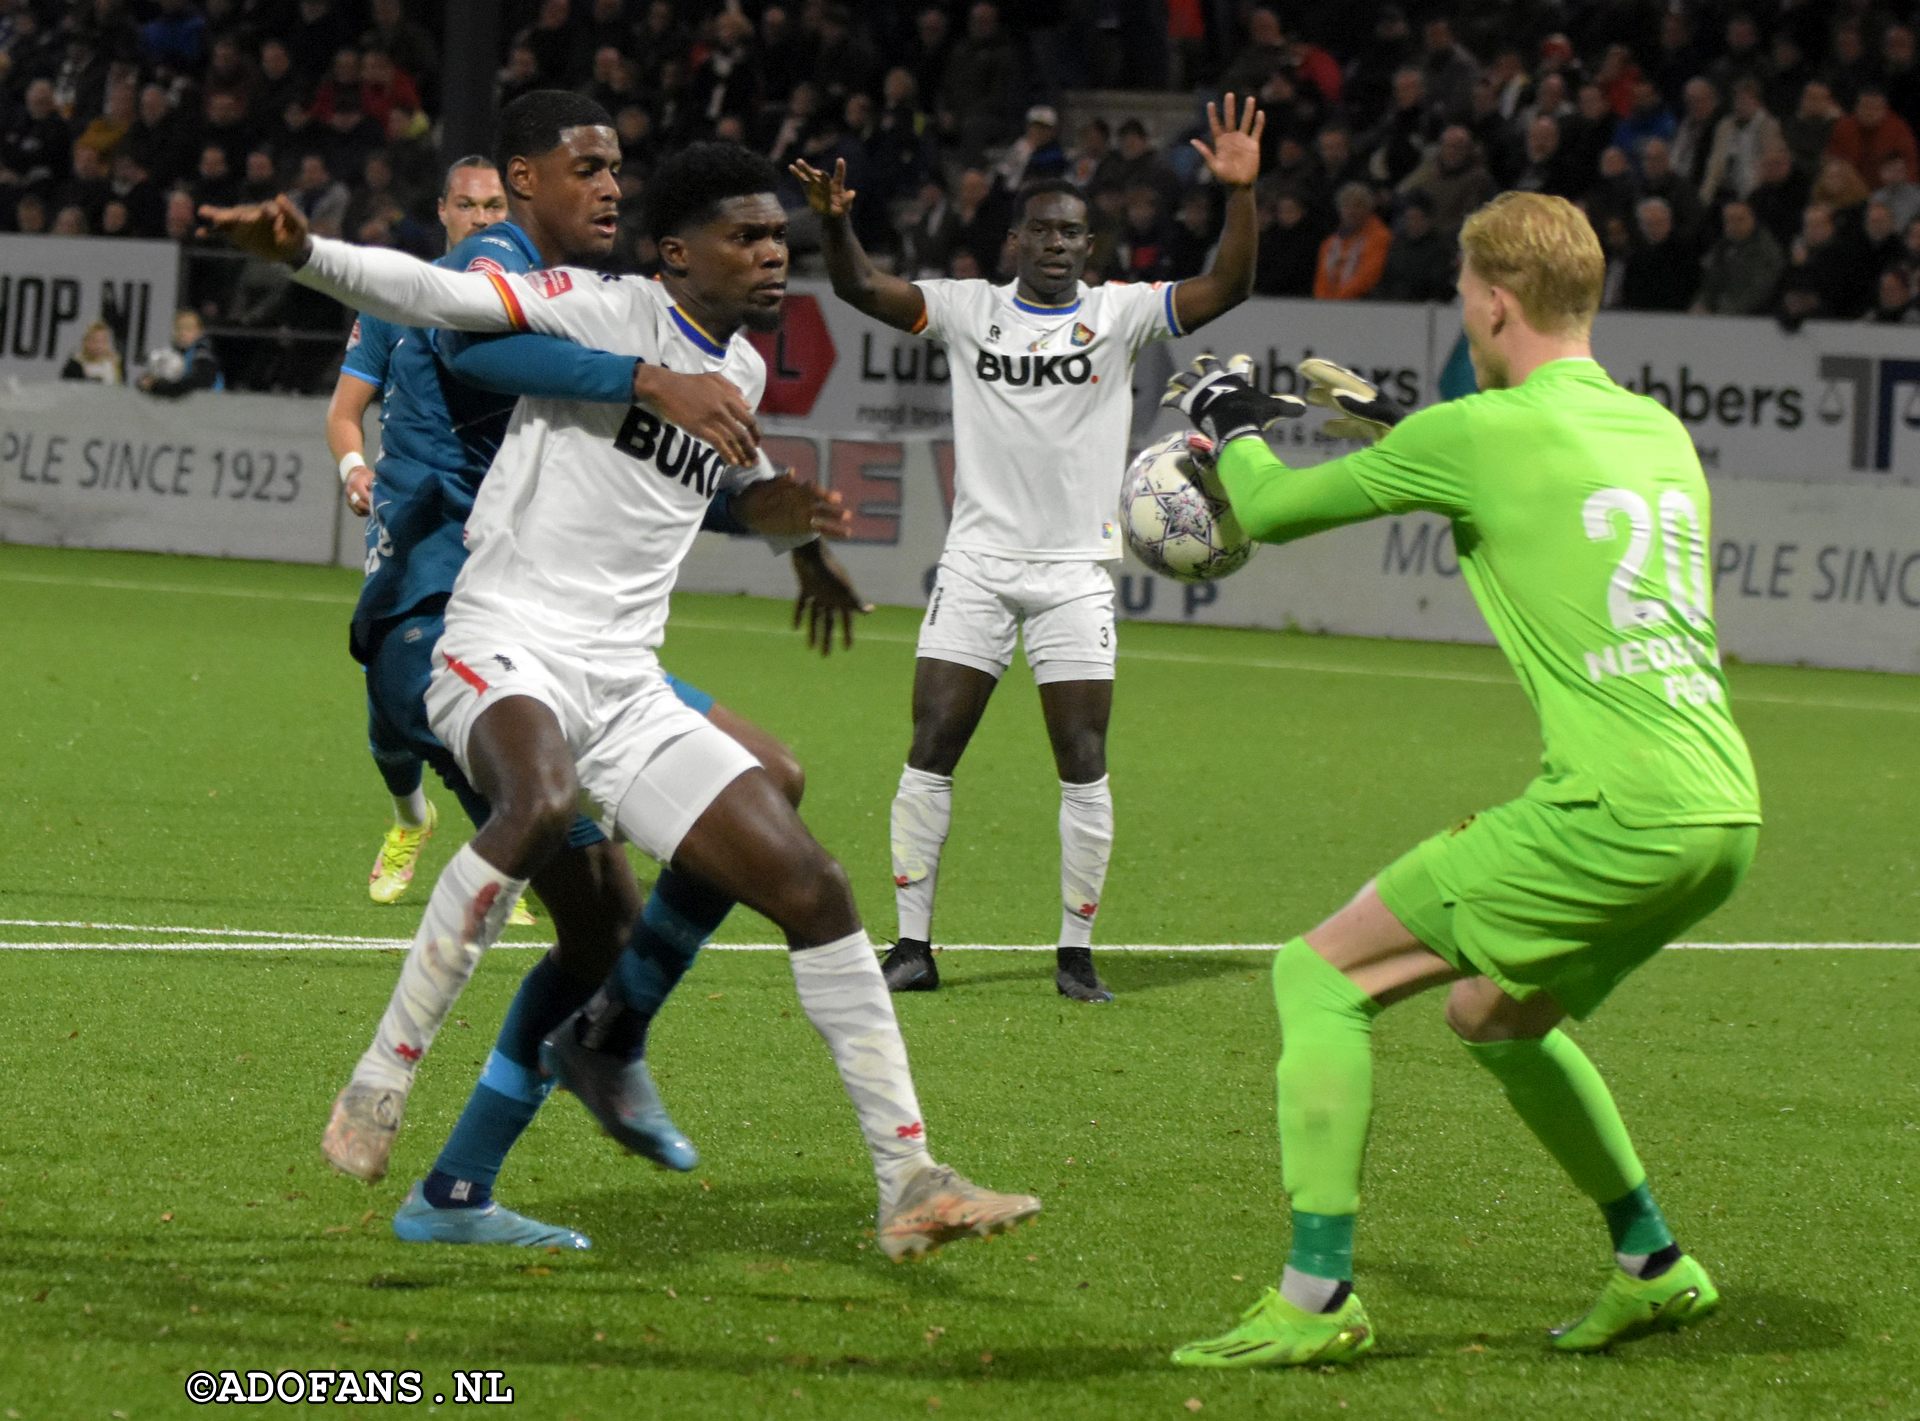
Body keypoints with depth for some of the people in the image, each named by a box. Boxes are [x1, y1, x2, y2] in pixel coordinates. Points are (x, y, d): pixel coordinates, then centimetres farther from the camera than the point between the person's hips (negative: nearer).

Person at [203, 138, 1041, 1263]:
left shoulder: (744, 373, 16)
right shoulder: (605, 308, -6)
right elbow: (437, 293, -17)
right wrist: (303, 254, -30)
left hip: (625, 686, 7)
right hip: (507, 649, -7)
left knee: (812, 885, -1)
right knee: (542, 800, -41)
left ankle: (911, 1184, 6)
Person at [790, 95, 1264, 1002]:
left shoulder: (1120, 314, 2)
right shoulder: (969, 309, 4)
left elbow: (1227, 288, -9)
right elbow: (863, 289, -5)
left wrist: (1239, 195, -24)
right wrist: (835, 224, -25)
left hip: (1075, 570, 0)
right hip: (977, 561, 1)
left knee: (1084, 767, -4)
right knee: (930, 752, -4)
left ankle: (1076, 954, 6)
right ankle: (913, 945, 4)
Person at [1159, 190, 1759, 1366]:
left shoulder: (1486, 431, -5)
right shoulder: (1659, 430, 16)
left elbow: (1270, 512, 7)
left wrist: (1233, 423, 28)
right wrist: (1389, 423, 42)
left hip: (1614, 814, -8)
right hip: (1723, 816, 8)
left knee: (1321, 977, 1)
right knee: (1496, 1017, 30)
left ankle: (1317, 1300, -5)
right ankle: (1654, 1269, 34)